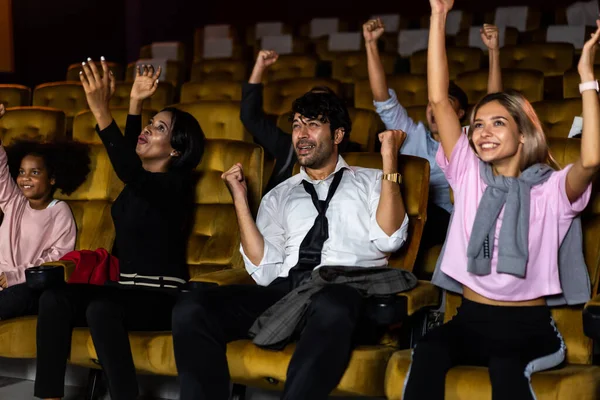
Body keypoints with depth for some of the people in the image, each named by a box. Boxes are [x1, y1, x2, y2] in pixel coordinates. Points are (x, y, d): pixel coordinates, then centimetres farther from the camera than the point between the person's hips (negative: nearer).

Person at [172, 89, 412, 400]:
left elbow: (388, 240, 0)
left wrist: (389, 163, -3)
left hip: (348, 292, -3)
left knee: (331, 307, -43)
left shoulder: (371, 182, 21)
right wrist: (241, 200, 9)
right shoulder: (280, 195, 27)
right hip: (285, 292, 3)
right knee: (192, 308, -23)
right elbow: (264, 272, 13)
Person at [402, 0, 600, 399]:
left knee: (506, 366, -37)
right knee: (428, 351, -30)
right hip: (473, 319, 3)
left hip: (530, 327, -2)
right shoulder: (469, 176, 7)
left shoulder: (551, 188, -1)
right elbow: (439, 100, 1)